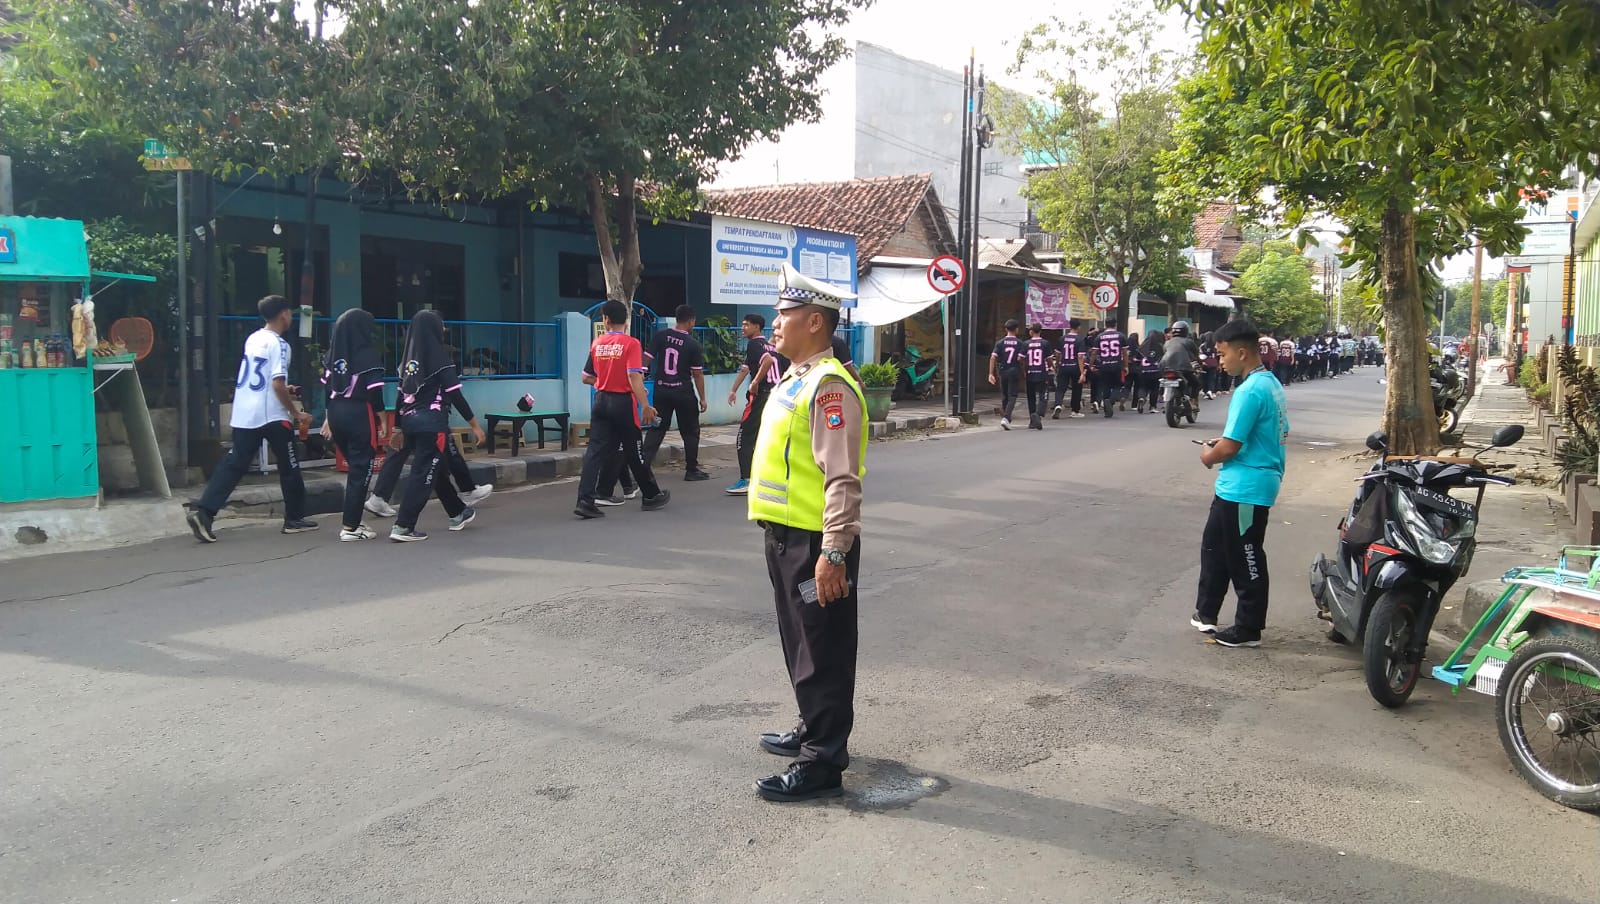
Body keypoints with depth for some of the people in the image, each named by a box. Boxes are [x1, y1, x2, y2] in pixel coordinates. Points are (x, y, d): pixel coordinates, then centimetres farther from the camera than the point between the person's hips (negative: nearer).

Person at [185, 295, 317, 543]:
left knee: (233, 465, 4)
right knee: (289, 467, 7)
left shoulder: (252, 339, 13)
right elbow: (278, 384, -19)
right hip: (272, 417, -7)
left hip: (243, 415, 7)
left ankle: (202, 510, -9)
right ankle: (295, 518, 15)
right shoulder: (278, 344, -12)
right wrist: (296, 414, -11)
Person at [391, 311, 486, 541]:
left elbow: (401, 394, 13)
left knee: (438, 469, 20)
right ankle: (402, 527, -8)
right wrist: (474, 424, -7)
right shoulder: (438, 357, -9)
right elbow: (455, 394, -12)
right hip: (432, 423, -8)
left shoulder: (408, 358, 10)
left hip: (410, 422, 8)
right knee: (423, 474, -5)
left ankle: (458, 513, 34)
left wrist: (397, 427, 19)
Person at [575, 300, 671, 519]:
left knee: (595, 451, 1)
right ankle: (652, 495, 26)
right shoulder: (631, 344, -10)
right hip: (622, 402, -4)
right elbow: (634, 377, -19)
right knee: (635, 452, 9)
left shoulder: (597, 343, 4)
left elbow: (587, 377, 11)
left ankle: (585, 501, -9)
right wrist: (645, 406, -16)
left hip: (601, 401, 4)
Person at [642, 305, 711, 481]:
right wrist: (702, 398, 1)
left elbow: (647, 359, -3)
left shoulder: (661, 336, -2)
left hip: (662, 391, 3)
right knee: (690, 431, 10)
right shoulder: (693, 344, -9)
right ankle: (691, 470, 16)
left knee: (657, 428, 9)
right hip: (684, 392, -3)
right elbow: (698, 374, -7)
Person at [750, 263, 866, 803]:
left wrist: (833, 554, -27)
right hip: (785, 536, 10)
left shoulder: (829, 385, -18)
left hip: (814, 543, -10)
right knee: (801, 645, 22)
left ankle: (822, 764, 10)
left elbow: (843, 479, -24)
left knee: (823, 652, 1)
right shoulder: (796, 379, 14)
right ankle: (814, 730, 38)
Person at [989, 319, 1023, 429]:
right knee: (1012, 396, -1)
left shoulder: (1000, 343, 1)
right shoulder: (1019, 343, -3)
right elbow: (1020, 359, -12)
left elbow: (993, 357, -8)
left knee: (1004, 396, 15)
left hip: (1002, 372, 2)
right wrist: (1022, 371, 6)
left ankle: (1005, 417, 23)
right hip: (1013, 372, -2)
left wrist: (991, 374, -7)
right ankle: (1006, 418, -19)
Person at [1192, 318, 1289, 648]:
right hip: (1239, 486, 10)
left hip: (1245, 489, -10)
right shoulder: (1271, 383, 9)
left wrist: (1208, 455, -2)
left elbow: (1229, 447, -22)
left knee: (1245, 561, 2)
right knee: (1214, 546, 19)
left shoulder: (1250, 390, -21)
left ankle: (1248, 629, 14)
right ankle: (1206, 612, 29)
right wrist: (1219, 446, 9)